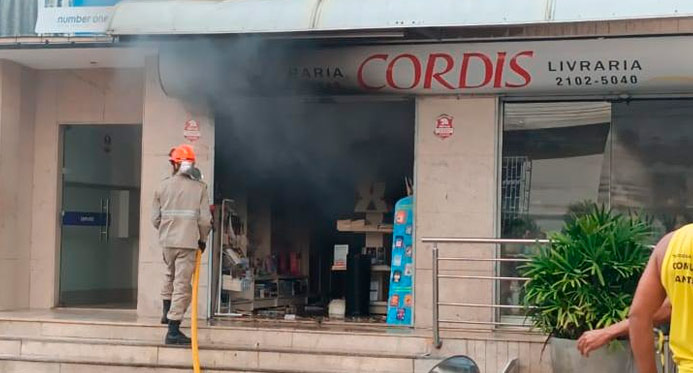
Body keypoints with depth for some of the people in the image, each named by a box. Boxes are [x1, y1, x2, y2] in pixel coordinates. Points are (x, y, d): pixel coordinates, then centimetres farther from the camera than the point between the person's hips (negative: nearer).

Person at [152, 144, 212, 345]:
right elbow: (205, 219, -6)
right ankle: (173, 331, -4)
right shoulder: (199, 188, -4)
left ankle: (167, 312, 33)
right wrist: (203, 239, 11)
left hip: (167, 241, 3)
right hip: (188, 242, -3)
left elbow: (155, 218, 4)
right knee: (182, 285, -1)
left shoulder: (163, 186, 2)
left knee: (171, 274, 30)